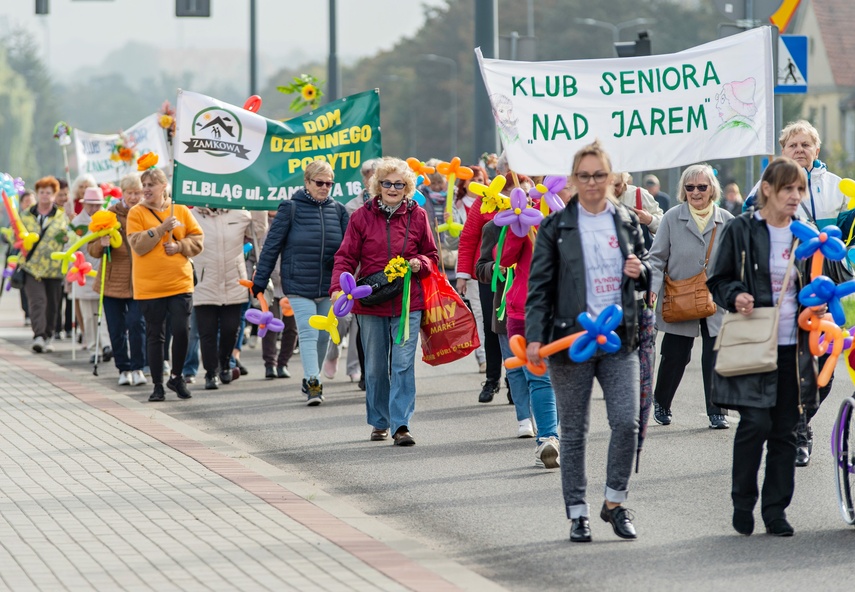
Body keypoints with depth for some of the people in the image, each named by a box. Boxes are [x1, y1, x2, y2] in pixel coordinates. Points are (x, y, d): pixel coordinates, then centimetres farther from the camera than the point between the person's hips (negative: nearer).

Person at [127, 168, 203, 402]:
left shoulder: (181, 211, 6)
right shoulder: (136, 213, 0)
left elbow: (197, 240, 8)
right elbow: (138, 245, -10)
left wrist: (179, 246, -10)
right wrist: (162, 228, -17)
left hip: (180, 283, 1)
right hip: (149, 286, -1)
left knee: (182, 331, -4)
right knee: (155, 336, 4)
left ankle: (176, 377, 18)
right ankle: (158, 385, 12)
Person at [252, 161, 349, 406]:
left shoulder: (338, 210, 8)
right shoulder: (291, 208, -2)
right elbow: (272, 245, 0)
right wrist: (260, 281, -2)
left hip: (329, 285, 4)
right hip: (299, 284, -4)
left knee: (323, 335, 10)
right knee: (308, 333, -14)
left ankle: (311, 380, 25)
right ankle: (313, 384, -19)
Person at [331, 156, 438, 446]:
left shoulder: (417, 216, 4)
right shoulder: (363, 216, 1)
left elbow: (432, 256, 14)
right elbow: (346, 257, 1)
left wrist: (420, 264, -8)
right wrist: (338, 288, -14)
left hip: (408, 303, -1)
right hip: (371, 303, 1)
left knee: (403, 364, -9)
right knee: (375, 367, 11)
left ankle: (401, 425, -11)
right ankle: (379, 422, 26)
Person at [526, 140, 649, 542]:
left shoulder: (627, 221, 9)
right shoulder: (556, 226, 0)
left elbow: (645, 275, 21)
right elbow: (539, 285, -1)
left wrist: (639, 272, -4)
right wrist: (535, 337, -10)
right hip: (571, 336, -2)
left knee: (627, 422, -9)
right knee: (573, 431, 3)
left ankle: (615, 503, 8)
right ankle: (577, 513, 12)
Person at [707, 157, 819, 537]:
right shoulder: (741, 230, -1)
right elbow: (719, 280, 4)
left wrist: (816, 309, 3)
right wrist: (735, 297, -16)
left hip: (792, 346, 4)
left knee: (785, 430, 5)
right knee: (755, 423, -11)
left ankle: (775, 509, 12)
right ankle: (742, 503, 7)